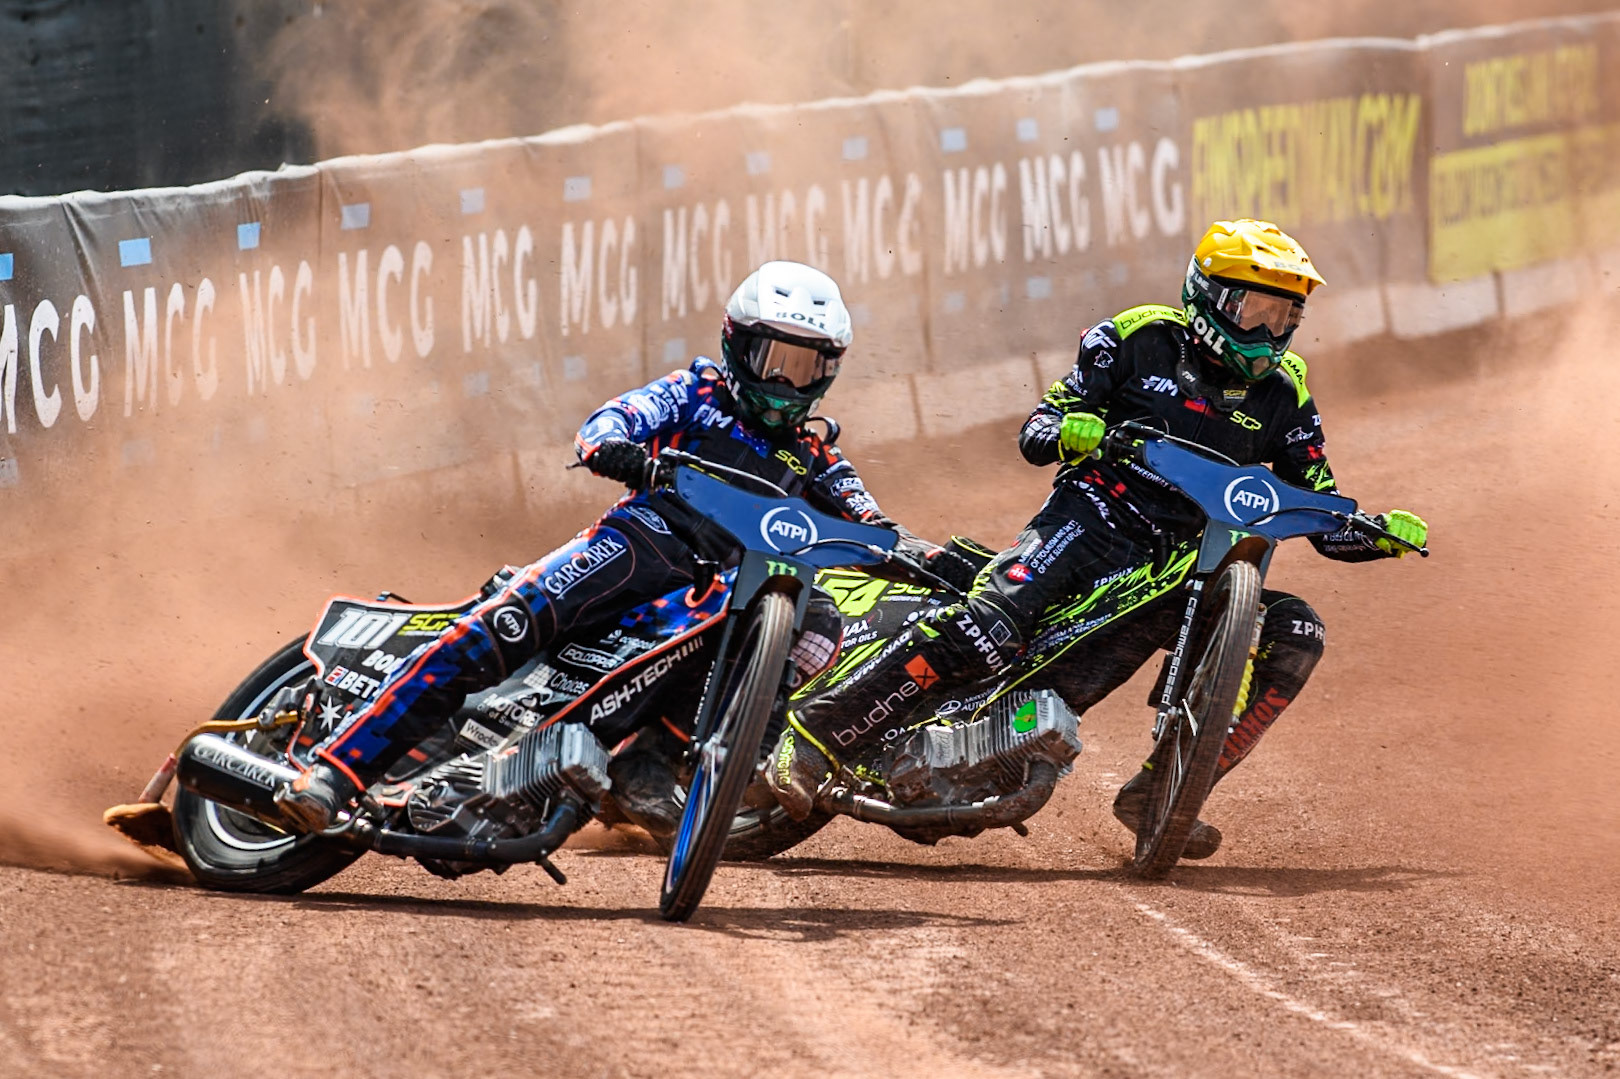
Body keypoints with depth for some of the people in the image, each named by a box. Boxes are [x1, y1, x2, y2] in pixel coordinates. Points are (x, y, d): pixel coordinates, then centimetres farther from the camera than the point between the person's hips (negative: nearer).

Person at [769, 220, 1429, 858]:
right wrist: (1067, 431, -20)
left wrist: (1382, 533, -6)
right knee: (989, 627, -29)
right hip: (1091, 518, -5)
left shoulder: (1281, 396, 13)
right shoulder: (1141, 340, 3)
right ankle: (813, 736, -26)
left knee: (1294, 636, -15)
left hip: (1183, 567, 5)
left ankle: (1160, 792, -9)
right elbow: (1035, 432, 3)